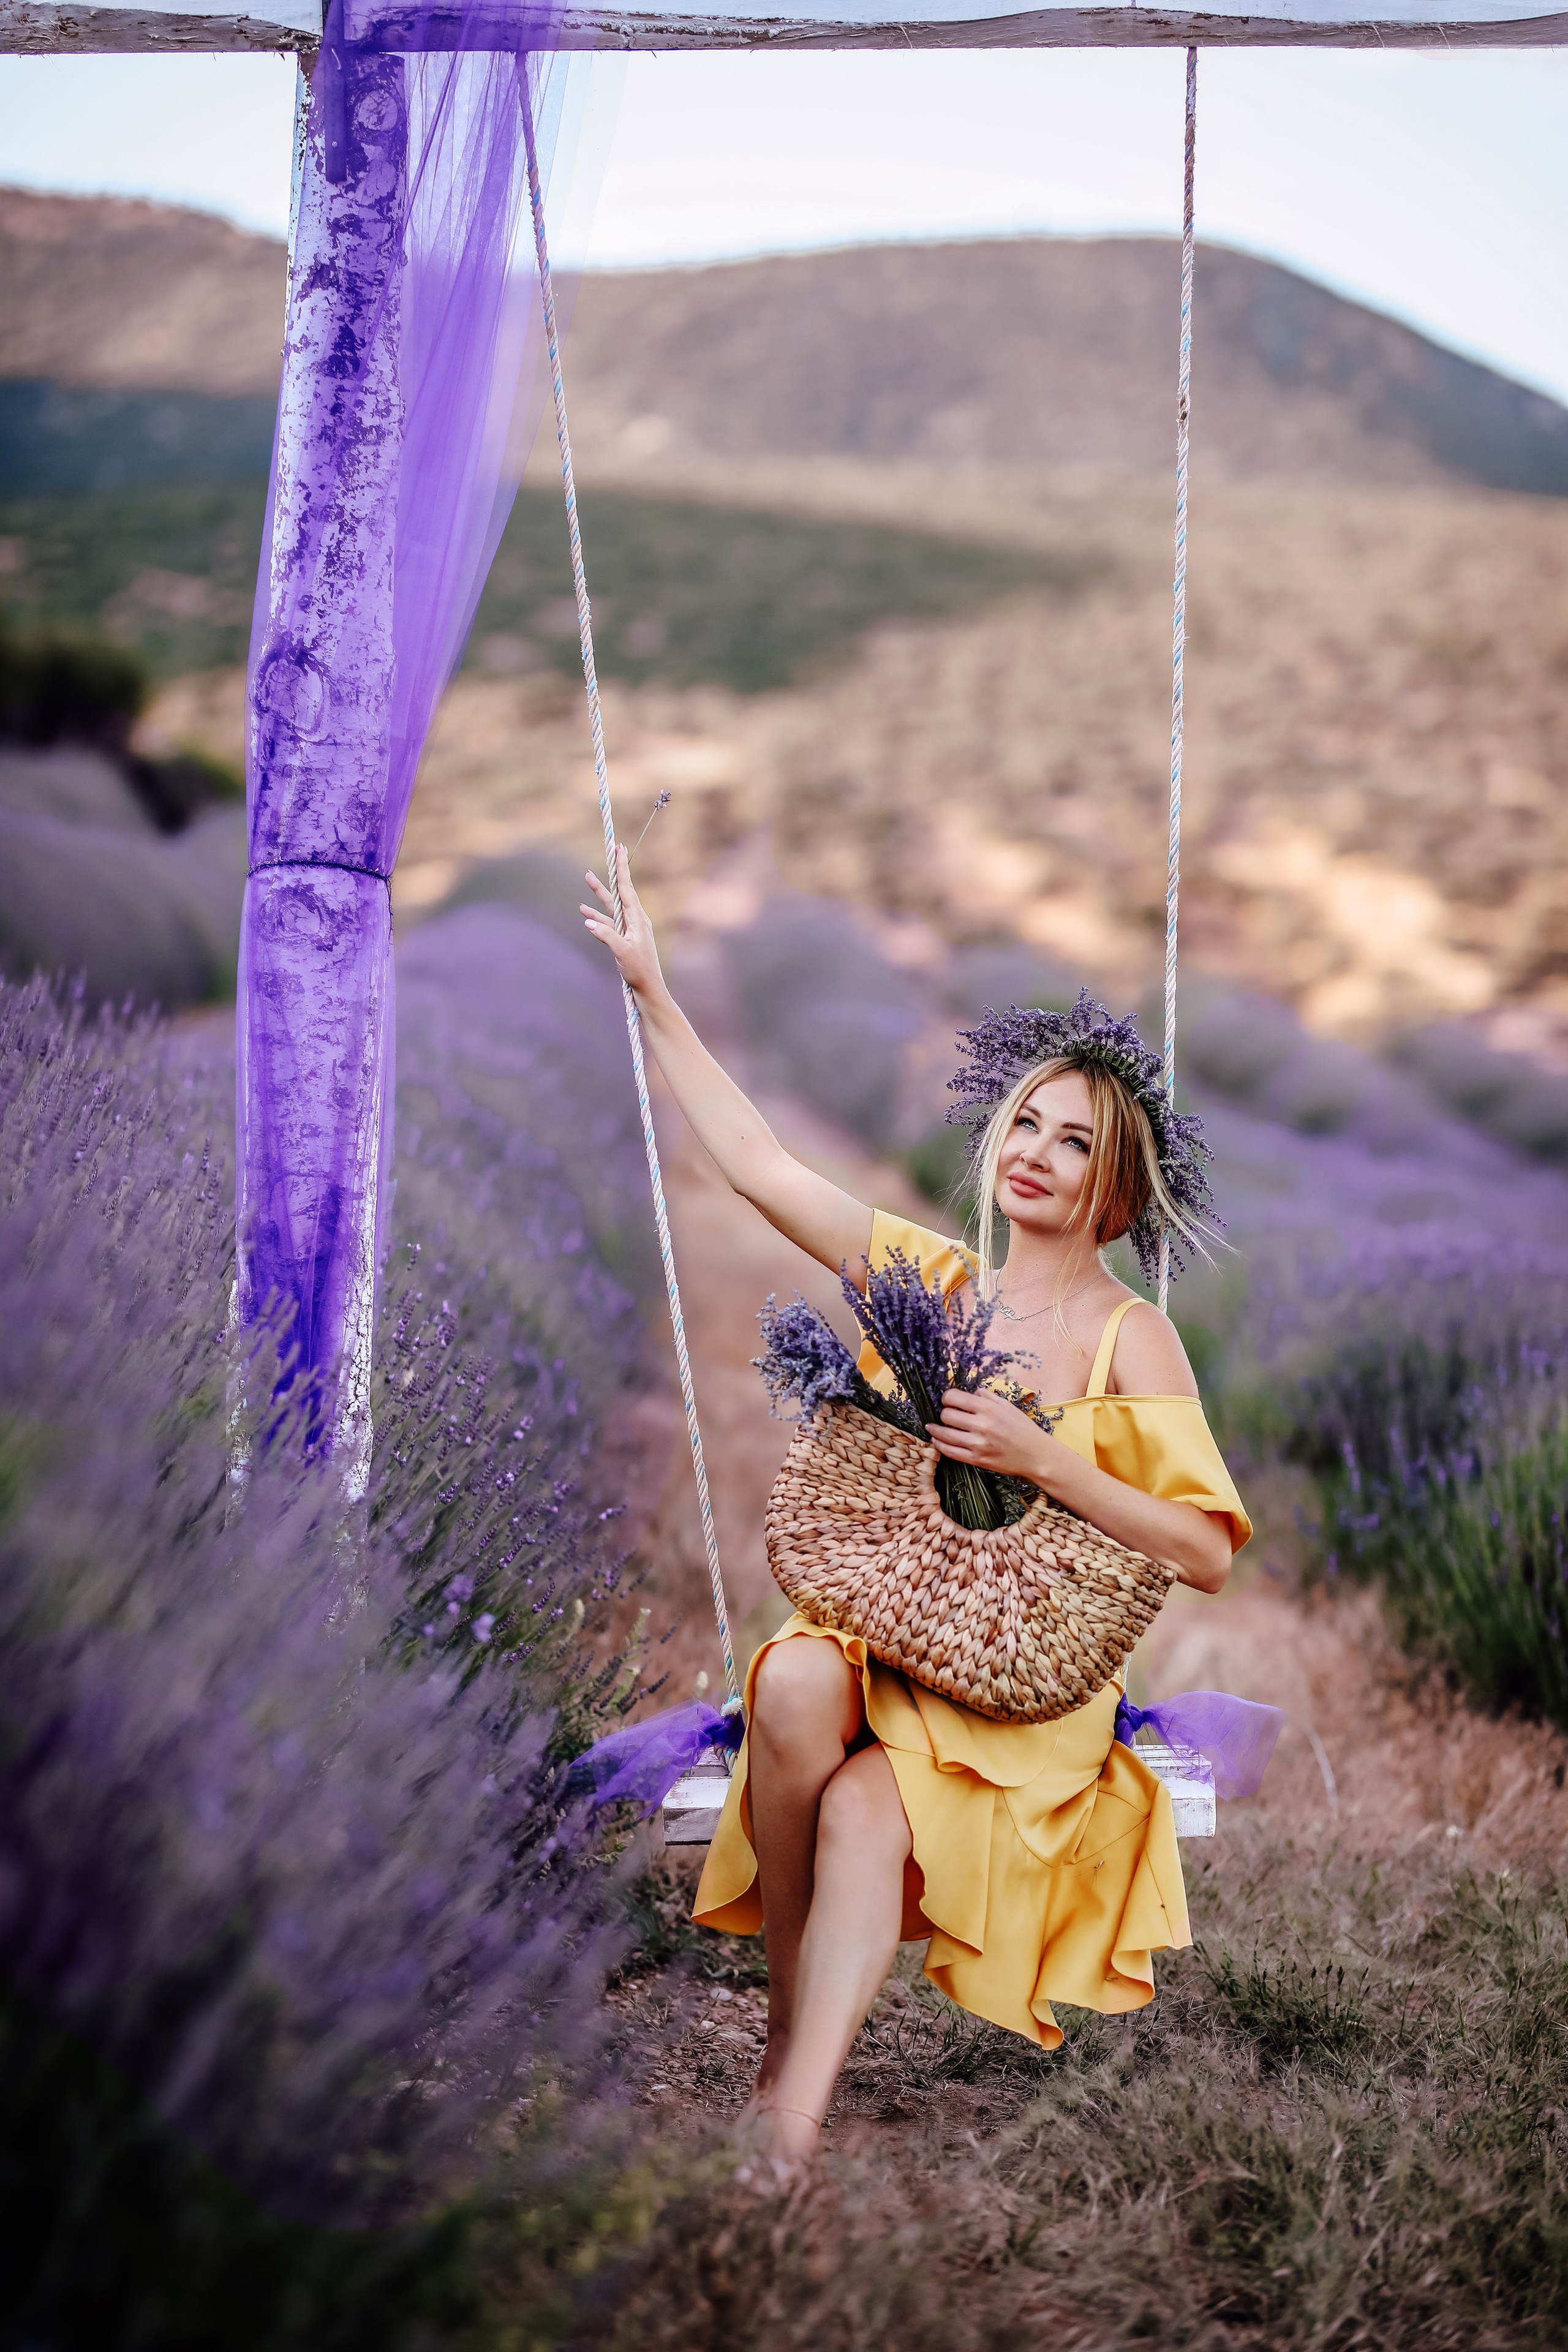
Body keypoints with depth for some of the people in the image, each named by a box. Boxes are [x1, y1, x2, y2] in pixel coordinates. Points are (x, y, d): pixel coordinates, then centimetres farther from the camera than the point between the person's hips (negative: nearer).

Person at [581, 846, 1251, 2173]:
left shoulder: (1130, 1339, -3)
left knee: (864, 1810, -31)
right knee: (796, 1683, -31)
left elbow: (1208, 1554, -11)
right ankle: (791, 2010, -15)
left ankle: (791, 2124, -30)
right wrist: (653, 991, 9)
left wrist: (1039, 1458, -19)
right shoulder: (933, 1278, 7)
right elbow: (756, 1161, 9)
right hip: (880, 1627, 3)